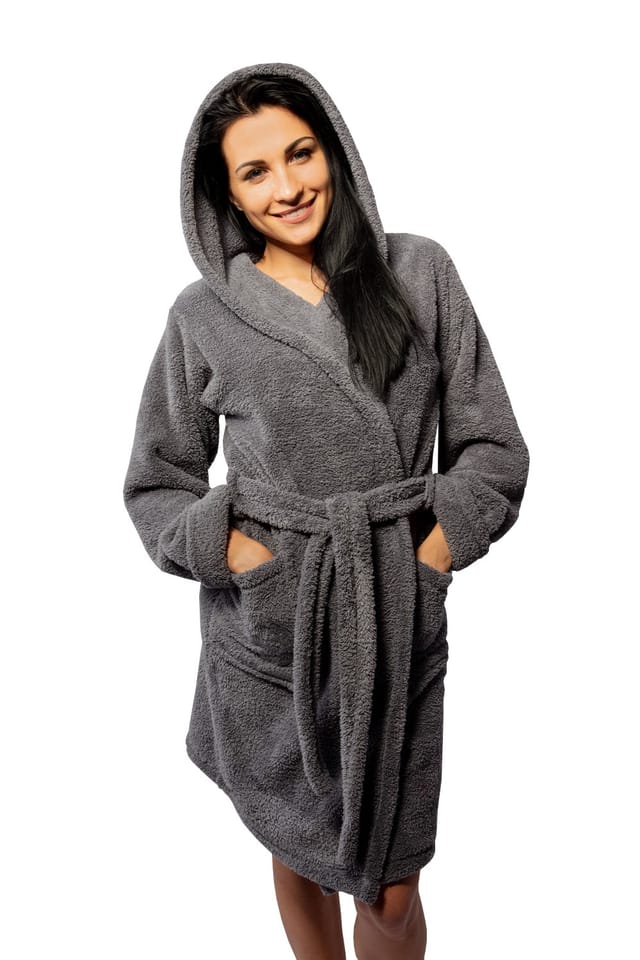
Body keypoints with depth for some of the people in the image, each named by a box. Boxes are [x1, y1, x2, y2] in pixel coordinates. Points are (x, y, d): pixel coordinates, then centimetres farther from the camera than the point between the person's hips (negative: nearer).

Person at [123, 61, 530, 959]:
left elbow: (492, 446, 3)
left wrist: (433, 552, -9)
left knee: (391, 888, 10)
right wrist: (231, 550, -10)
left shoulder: (421, 272, 0)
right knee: (297, 853, 20)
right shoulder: (204, 313, -1)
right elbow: (156, 481, 6)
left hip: (398, 626, 0)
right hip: (266, 632, 0)